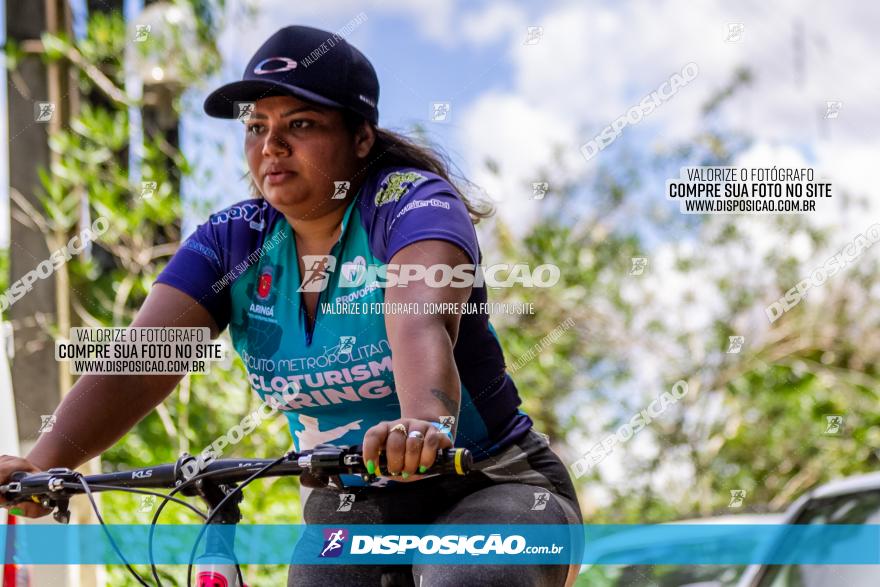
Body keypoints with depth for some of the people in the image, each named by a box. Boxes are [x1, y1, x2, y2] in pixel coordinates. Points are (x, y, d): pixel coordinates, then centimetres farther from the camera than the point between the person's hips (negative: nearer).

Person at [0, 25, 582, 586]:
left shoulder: (413, 203, -16)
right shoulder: (233, 242, -3)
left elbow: (419, 322, -38)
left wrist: (426, 422, -60)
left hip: (490, 488, -5)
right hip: (347, 511, 5)